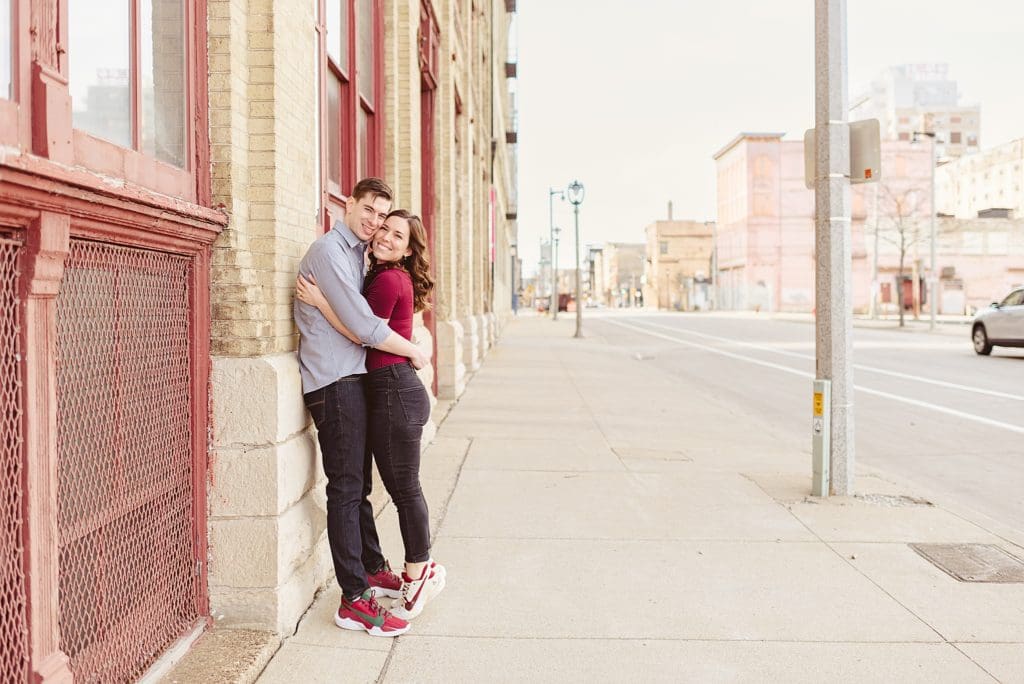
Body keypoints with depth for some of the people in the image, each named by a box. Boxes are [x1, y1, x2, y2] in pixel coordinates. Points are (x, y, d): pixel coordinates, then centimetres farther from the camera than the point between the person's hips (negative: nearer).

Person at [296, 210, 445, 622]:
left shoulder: (388, 280, -14)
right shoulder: (394, 278, 16)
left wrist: (319, 301, -11)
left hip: (393, 391, -10)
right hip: (396, 390, 10)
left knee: (404, 488, 2)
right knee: (404, 487, 16)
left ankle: (419, 573, 16)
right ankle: (420, 570, 27)